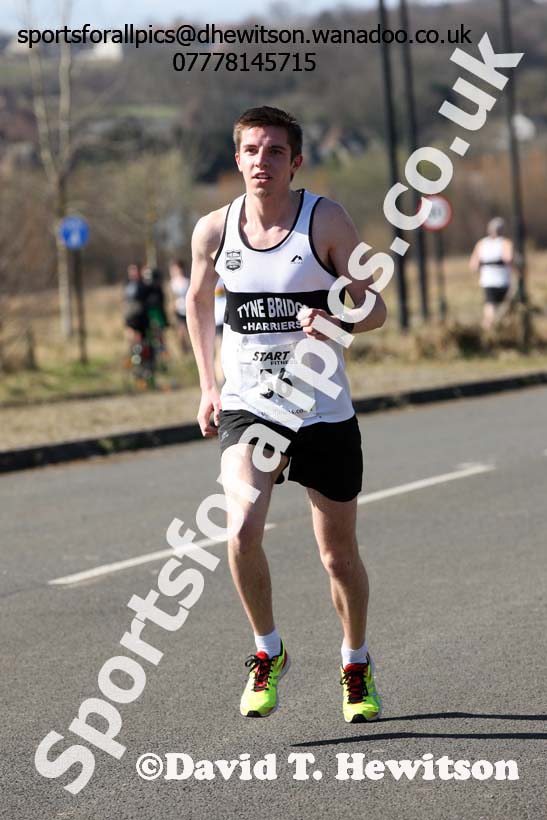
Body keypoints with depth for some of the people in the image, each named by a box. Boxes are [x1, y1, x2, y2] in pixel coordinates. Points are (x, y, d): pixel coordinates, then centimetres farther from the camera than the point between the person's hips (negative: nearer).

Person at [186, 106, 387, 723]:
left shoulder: (327, 220, -9)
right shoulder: (214, 229, -1)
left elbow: (375, 310, -5)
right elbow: (199, 300, 18)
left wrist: (333, 321, -27)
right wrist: (208, 384, 12)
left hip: (324, 412, -1)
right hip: (246, 409, 1)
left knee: (339, 555, 8)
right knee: (242, 531, -22)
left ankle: (357, 665, 34)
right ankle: (268, 651, 2)